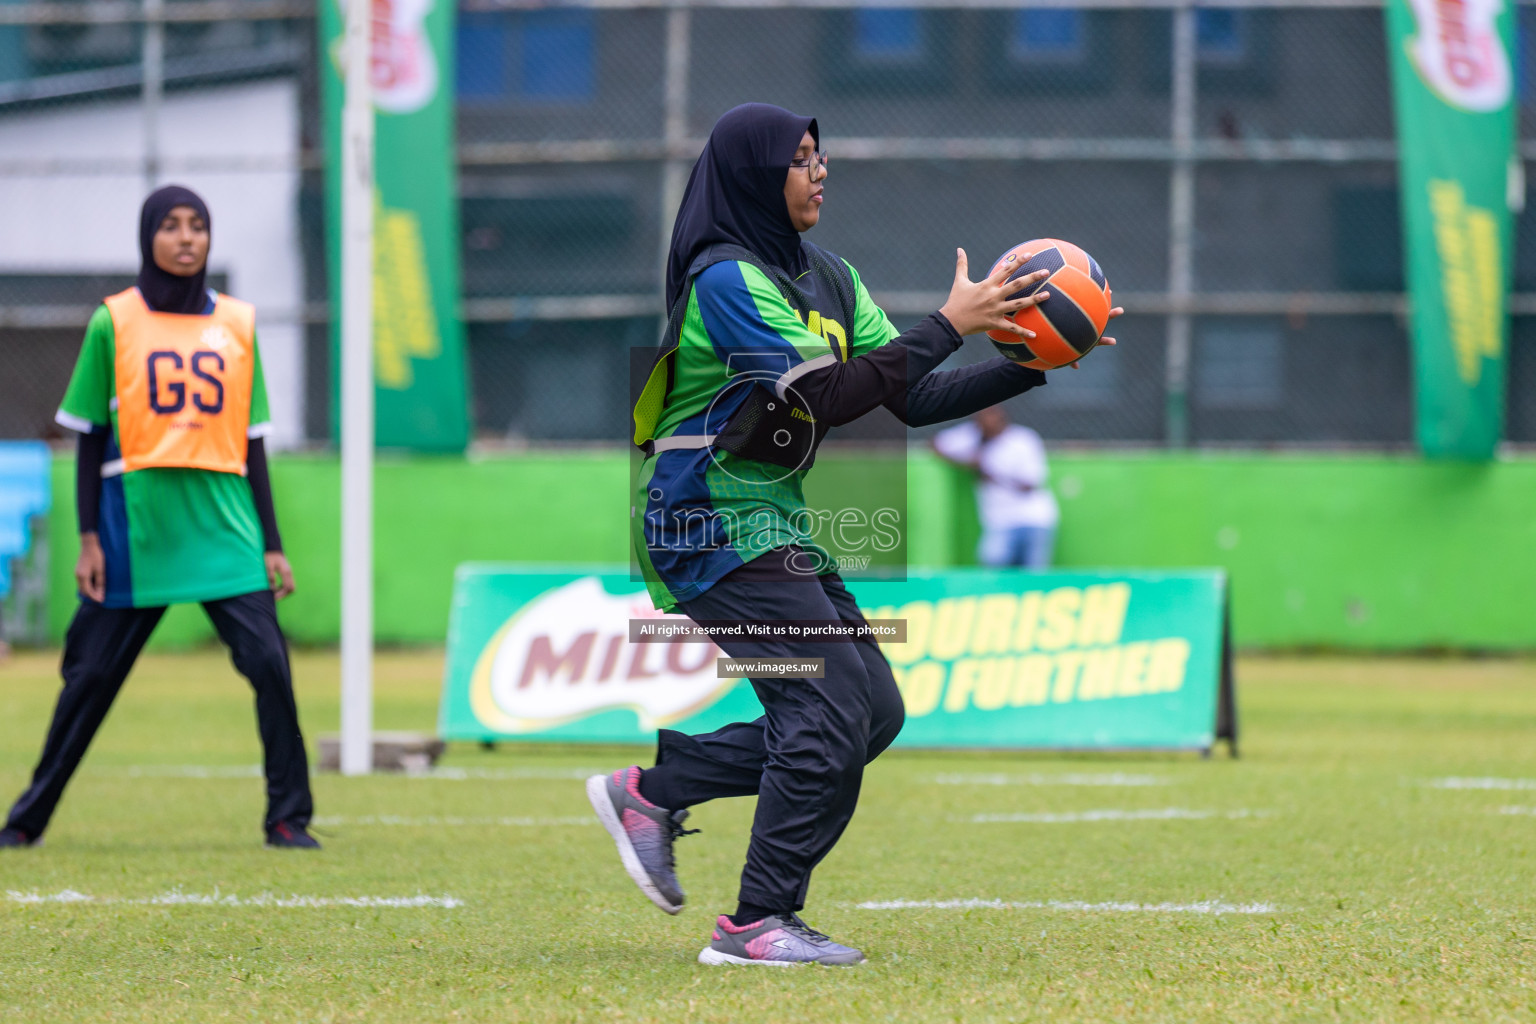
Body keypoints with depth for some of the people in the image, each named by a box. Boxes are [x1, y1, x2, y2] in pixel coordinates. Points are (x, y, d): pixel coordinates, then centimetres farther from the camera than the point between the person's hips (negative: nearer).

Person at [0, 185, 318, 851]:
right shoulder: (113, 323, 2)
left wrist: (271, 544, 8)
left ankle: (288, 818, 0)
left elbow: (252, 443, 12)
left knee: (268, 663, -10)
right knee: (91, 675, 3)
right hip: (134, 531, -2)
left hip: (225, 533, 2)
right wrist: (88, 539, -3)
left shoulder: (238, 325, 9)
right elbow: (90, 439, 4)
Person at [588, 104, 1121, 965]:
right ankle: (759, 924, -9)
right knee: (834, 707, -15)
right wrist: (949, 325, -24)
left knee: (873, 712, 7)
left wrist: (1027, 366, -4)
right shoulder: (727, 280, -16)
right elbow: (830, 396, -26)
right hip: (714, 528, -9)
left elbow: (915, 398, 8)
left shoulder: (828, 278, 13)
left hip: (776, 524, 9)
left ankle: (654, 792, 14)